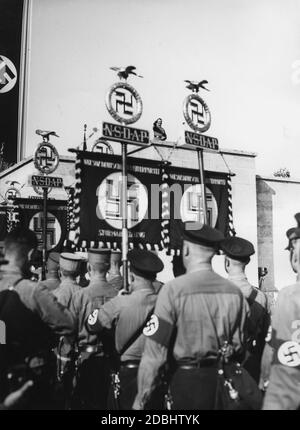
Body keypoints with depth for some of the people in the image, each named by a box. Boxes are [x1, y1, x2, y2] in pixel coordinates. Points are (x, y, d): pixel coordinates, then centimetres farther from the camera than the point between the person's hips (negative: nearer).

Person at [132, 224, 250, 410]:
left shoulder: (174, 290, -17)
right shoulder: (235, 292, -4)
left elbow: (155, 352, -16)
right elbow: (239, 346, 3)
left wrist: (140, 400, -6)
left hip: (186, 380, -4)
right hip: (222, 381, 4)